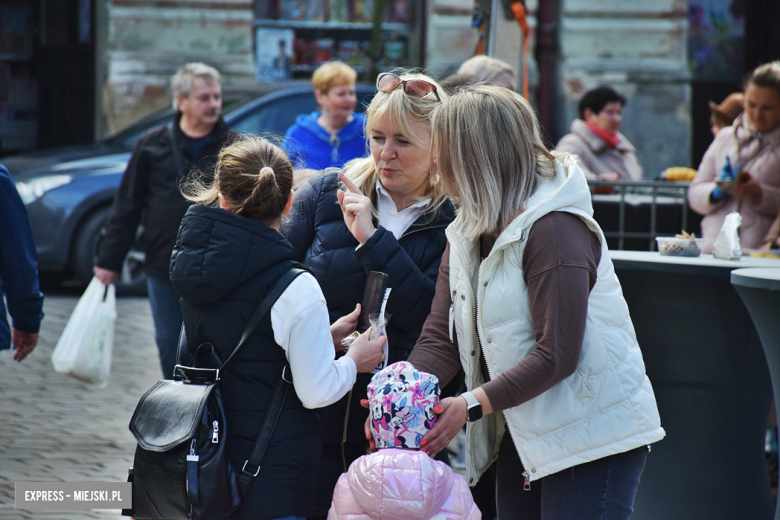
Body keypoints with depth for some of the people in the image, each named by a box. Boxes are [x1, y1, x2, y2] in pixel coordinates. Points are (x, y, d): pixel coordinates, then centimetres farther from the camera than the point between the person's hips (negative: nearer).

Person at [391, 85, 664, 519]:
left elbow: (557, 355, -23)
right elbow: (441, 338, 1)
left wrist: (474, 404, -26)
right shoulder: (468, 233, 10)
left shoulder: (554, 228, -18)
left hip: (594, 435, -9)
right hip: (521, 435, 9)